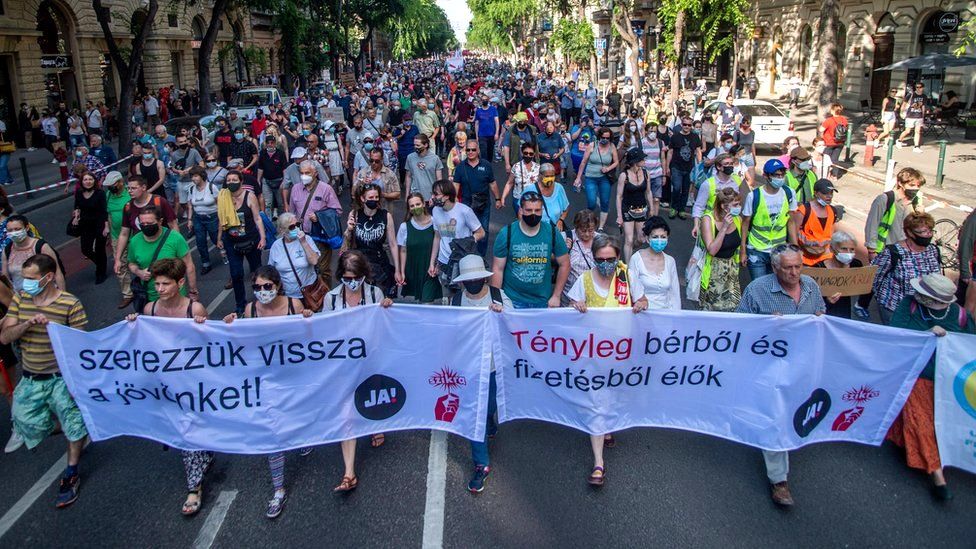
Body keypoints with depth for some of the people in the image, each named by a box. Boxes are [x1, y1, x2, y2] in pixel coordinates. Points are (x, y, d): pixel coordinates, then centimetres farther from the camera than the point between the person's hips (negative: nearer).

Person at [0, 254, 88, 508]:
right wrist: (27, 323, -23)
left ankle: (71, 476, 18)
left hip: (60, 378, -4)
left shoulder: (71, 304, -15)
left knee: (74, 425, 0)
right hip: (30, 379, 5)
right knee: (29, 427, 12)